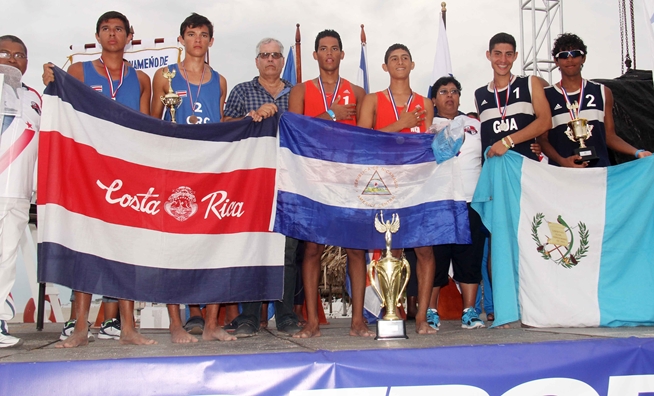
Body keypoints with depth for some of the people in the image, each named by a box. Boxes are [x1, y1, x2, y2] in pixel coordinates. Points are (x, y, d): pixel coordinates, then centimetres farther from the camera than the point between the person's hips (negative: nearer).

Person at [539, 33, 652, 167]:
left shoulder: (602, 93, 13)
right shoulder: (546, 96, 6)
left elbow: (610, 135, 12)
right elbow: (543, 139, 3)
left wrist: (637, 152, -2)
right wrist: (562, 161, -14)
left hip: (600, 168, 2)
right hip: (562, 171, -2)